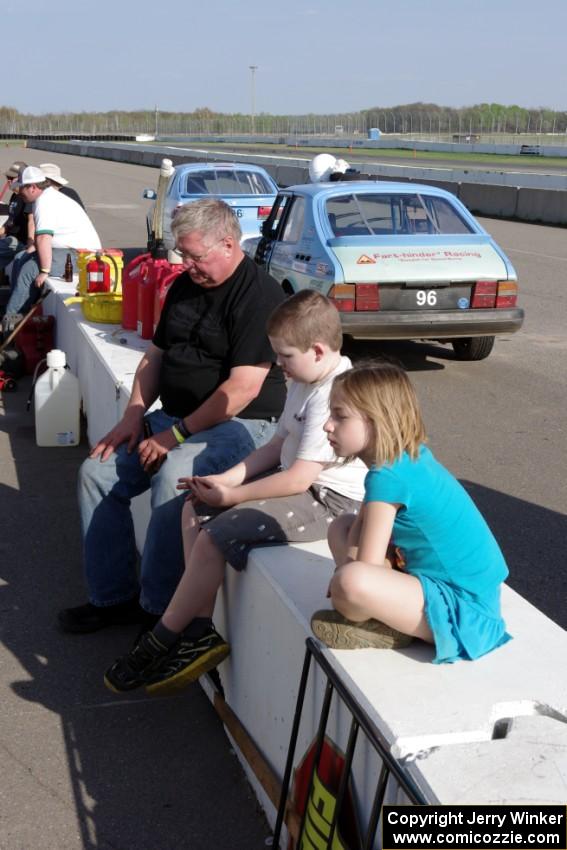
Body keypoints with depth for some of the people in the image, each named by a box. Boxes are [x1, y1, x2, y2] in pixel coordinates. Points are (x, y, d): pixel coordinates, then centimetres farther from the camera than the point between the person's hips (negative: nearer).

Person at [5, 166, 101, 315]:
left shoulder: (44, 202, -17)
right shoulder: (51, 196, 16)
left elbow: (43, 238, -28)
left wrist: (44, 271, -29)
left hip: (80, 254, -11)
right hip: (72, 248, 11)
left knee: (30, 269, -24)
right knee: (20, 260, 12)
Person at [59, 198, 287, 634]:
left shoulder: (259, 295, -16)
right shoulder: (185, 286, 11)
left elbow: (243, 387, -23)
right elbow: (155, 356, 18)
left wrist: (176, 434, -20)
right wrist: (134, 416, 3)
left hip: (239, 424, -9)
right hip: (173, 418, 9)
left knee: (173, 478, -34)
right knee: (98, 472, -4)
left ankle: (157, 609, -18)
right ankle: (112, 596, 5)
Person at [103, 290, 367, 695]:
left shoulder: (333, 397, -24)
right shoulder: (306, 382, 10)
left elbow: (298, 479, -25)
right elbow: (279, 444, 13)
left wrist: (232, 496, -15)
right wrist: (228, 478, 0)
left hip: (328, 499, -11)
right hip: (298, 482, 11)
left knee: (215, 536, -20)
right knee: (195, 511, 5)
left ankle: (160, 643, -3)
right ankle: (201, 631, 2)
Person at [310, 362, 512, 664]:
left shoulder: (389, 477, -22)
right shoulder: (410, 456, 4)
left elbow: (366, 566, -19)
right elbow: (362, 522, 13)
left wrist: (346, 580, 1)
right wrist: (348, 568, -3)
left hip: (463, 609, -10)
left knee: (349, 584, -35)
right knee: (340, 527, 14)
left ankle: (386, 630, -2)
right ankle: (383, 616, -1)